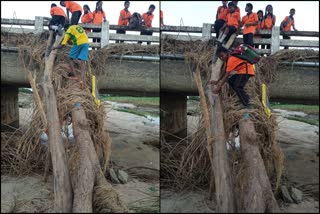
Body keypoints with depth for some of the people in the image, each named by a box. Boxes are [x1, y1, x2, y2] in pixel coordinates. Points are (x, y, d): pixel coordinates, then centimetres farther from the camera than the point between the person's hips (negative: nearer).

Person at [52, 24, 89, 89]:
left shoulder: (68, 31, 10)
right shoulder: (78, 26, 27)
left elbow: (62, 45, 8)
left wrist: (55, 47, 25)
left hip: (78, 43, -5)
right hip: (86, 42, 5)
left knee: (71, 58, 14)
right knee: (82, 61, -1)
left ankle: (74, 76, 5)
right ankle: (82, 78, -17)